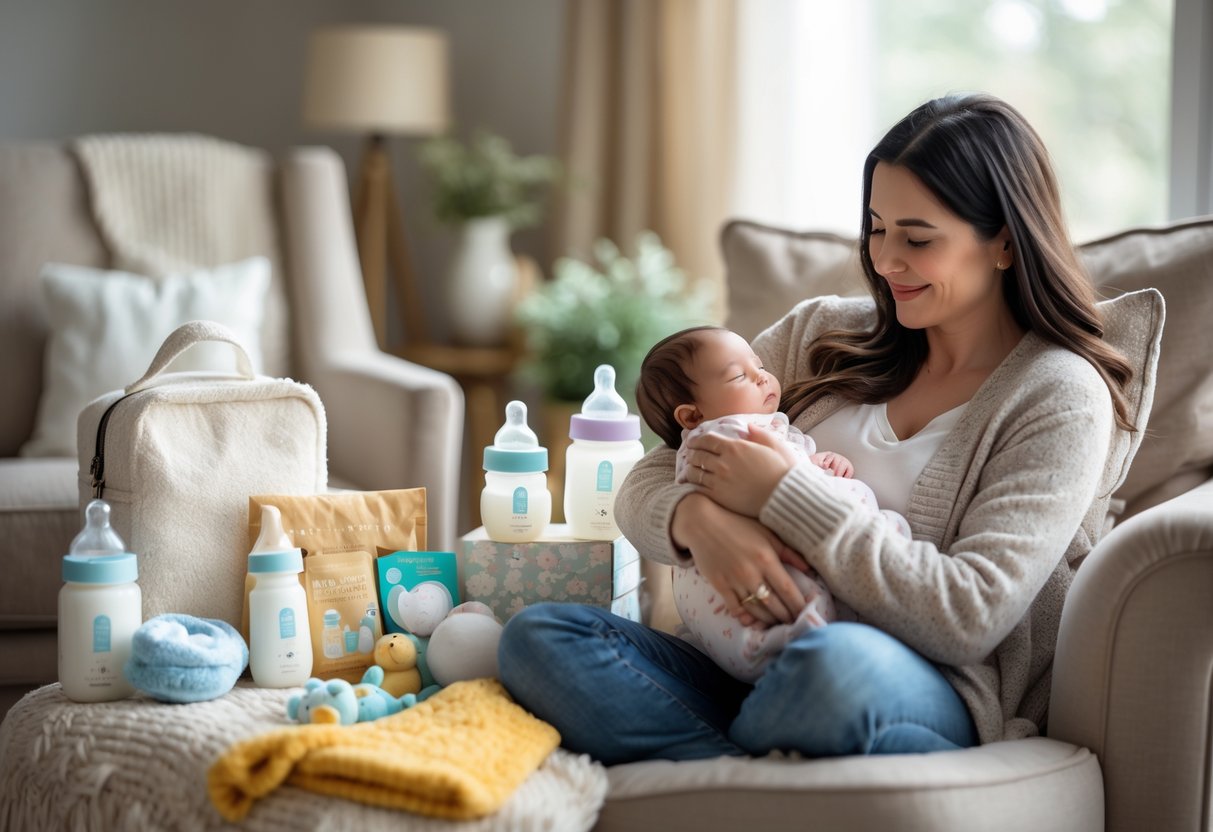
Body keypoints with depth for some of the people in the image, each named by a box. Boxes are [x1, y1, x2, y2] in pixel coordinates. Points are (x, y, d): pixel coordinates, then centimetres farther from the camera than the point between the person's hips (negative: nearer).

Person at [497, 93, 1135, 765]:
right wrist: (697, 518, -16)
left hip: (935, 699, -5)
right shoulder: (822, 334, 14)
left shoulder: (1064, 395, -1)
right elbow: (644, 488, 10)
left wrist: (783, 495, -14)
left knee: (840, 662, -41)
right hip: (757, 670, 5)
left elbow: (970, 617, -13)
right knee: (537, 636, -18)